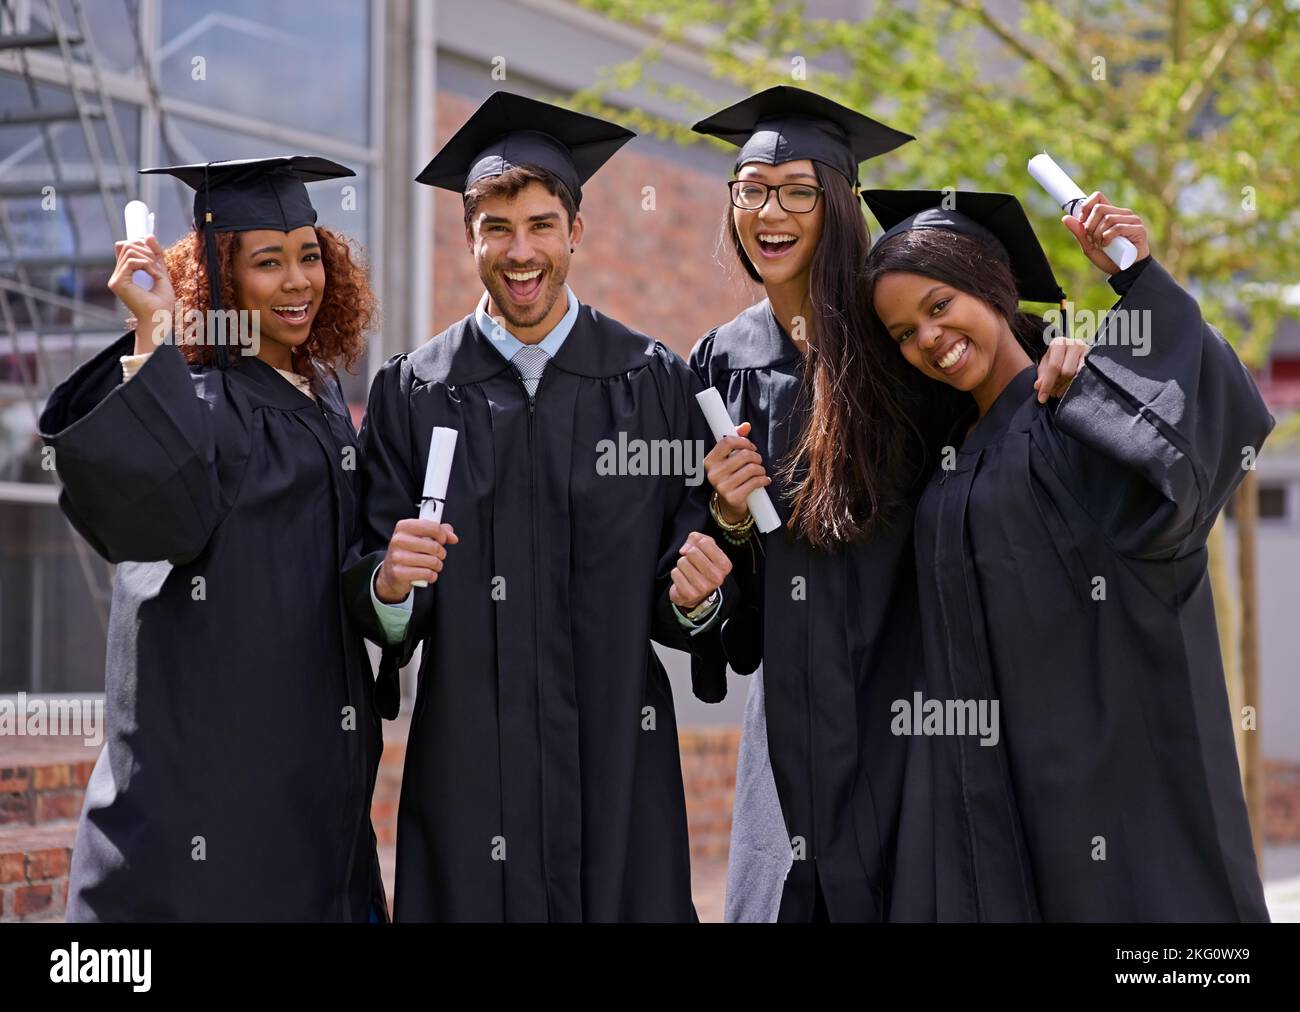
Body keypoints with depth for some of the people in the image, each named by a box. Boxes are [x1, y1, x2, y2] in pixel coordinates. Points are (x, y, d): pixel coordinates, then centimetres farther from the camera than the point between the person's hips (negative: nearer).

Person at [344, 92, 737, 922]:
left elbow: (691, 593, 3)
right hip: (468, 770, 0)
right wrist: (390, 582, -20)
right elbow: (376, 604, 1)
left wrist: (694, 595, -17)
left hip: (614, 760, 0)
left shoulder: (654, 382, 3)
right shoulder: (413, 392, 4)